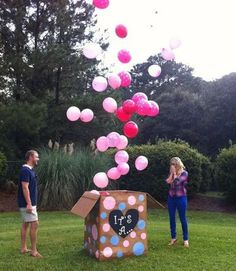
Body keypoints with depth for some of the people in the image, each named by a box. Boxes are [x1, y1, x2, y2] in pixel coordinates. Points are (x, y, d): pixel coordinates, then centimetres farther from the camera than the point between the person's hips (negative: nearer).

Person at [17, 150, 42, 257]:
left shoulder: (29, 170, 12)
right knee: (34, 224, -8)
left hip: (29, 203, 10)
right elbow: (25, 188, -22)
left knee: (25, 224, 13)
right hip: (27, 203, -10)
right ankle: (34, 250, -2)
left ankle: (23, 248, 21)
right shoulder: (25, 170, -18)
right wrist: (29, 204, -24)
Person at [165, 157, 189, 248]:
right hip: (171, 197, 5)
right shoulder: (172, 173, 8)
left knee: (182, 218, 1)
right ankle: (173, 238, 18)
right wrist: (172, 173, -10)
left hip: (181, 198, -5)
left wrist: (175, 173, -10)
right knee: (171, 218, 7)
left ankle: (185, 239, 11)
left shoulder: (184, 173, -6)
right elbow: (168, 181, -8)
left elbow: (177, 181, -20)